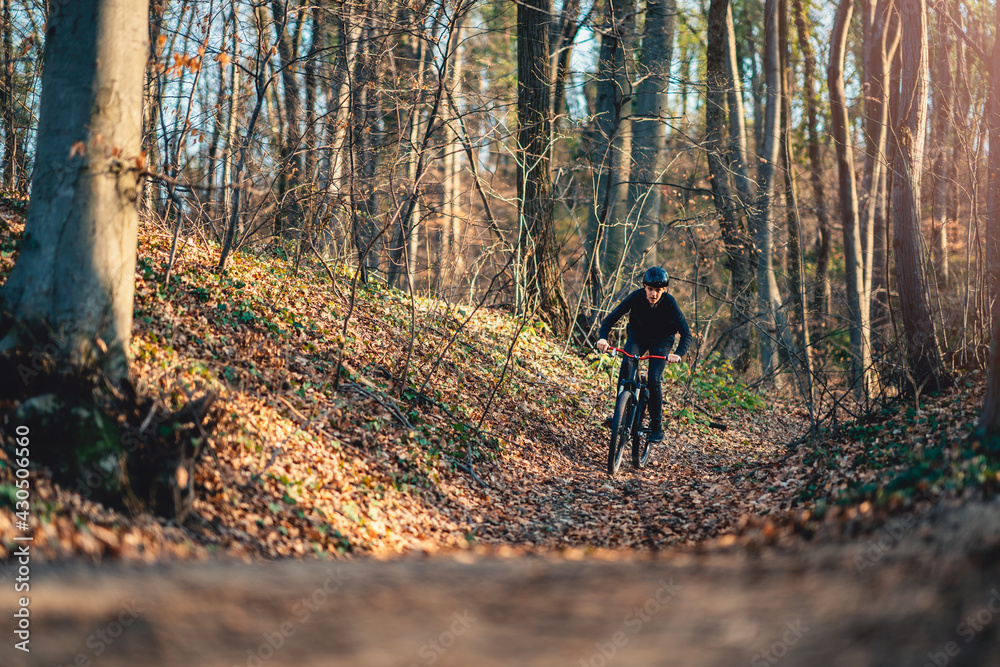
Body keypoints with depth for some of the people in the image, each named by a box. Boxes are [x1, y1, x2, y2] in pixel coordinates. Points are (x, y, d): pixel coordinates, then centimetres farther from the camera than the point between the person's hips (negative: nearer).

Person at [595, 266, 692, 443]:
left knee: (654, 380, -17)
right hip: (637, 336, 1)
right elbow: (611, 318, -22)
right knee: (626, 365, -27)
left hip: (661, 342, -1)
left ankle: (656, 426, 0)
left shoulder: (669, 303, -26)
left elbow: (686, 334, -27)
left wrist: (678, 353, -45)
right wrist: (603, 337, -42)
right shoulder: (636, 297, -23)